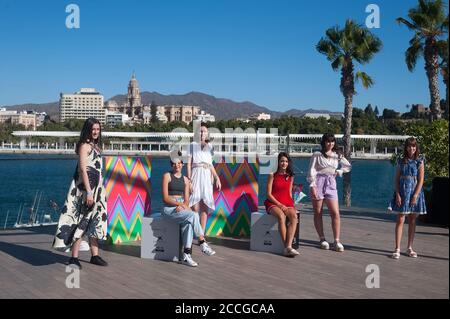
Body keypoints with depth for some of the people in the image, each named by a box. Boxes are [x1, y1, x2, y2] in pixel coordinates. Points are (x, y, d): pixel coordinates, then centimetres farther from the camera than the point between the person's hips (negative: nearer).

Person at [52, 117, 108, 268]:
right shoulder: (84, 145, -10)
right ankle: (74, 257, -2)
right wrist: (88, 192, -23)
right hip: (85, 188, -9)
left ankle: (95, 255, 19)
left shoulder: (95, 146, 15)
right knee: (81, 221, -7)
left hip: (96, 189, 9)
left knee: (94, 222, 12)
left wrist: (95, 192, 16)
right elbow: (83, 169, -17)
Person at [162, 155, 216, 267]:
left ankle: (186, 256, -32)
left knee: (188, 222, -30)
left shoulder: (185, 179, 13)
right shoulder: (167, 176, -1)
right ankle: (203, 244, -20)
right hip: (169, 209, -4)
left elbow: (186, 200, 9)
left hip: (181, 209, 4)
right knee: (193, 215, -29)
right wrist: (179, 203, -19)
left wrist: (182, 206, -13)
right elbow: (165, 198, -9)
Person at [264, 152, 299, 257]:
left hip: (287, 204, 3)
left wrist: (291, 205, 1)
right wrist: (279, 205, -12)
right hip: (273, 203, -3)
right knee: (281, 216, -37)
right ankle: (286, 247, -35)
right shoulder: (272, 175, 3)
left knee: (294, 216, -31)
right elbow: (268, 194, -2)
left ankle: (288, 246, -39)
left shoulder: (290, 177, 15)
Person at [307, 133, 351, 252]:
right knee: (318, 213, 1)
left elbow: (348, 166, 24)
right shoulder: (317, 155, 1)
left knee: (335, 213, -8)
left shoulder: (337, 155, 12)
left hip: (331, 184, 3)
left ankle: (337, 241, -6)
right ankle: (322, 239, 12)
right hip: (318, 183, -3)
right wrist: (312, 186, -13)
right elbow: (311, 171, -4)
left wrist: (338, 172, 10)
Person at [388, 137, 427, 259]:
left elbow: (420, 180, -3)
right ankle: (397, 249, -5)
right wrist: (397, 194, -8)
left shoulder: (419, 161, 2)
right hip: (402, 193, 0)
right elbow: (396, 179, 3)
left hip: (415, 193, 0)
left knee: (412, 222, 8)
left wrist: (415, 195, -12)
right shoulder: (401, 161, 5)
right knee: (400, 220, -4)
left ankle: (409, 248, 18)